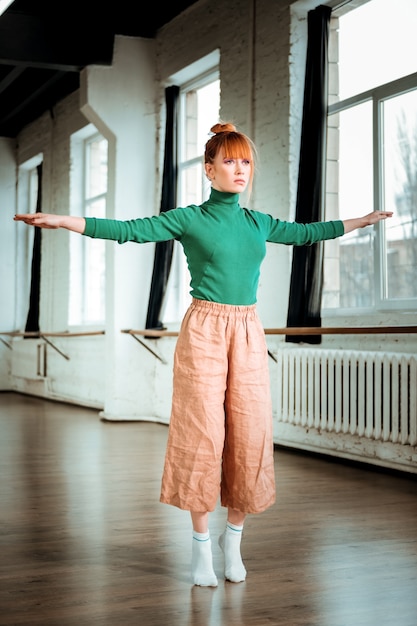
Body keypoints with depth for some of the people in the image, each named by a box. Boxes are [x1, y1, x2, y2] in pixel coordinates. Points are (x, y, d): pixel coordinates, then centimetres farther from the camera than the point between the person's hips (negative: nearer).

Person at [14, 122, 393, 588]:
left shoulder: (259, 223, 13)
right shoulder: (189, 219, -1)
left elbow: (306, 233, 27)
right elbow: (128, 230, -9)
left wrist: (363, 220, 33)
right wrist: (61, 221, -19)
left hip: (248, 333, 4)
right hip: (204, 330, -4)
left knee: (251, 434, 2)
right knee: (202, 432, -3)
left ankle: (233, 537, 18)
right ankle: (201, 545, 10)